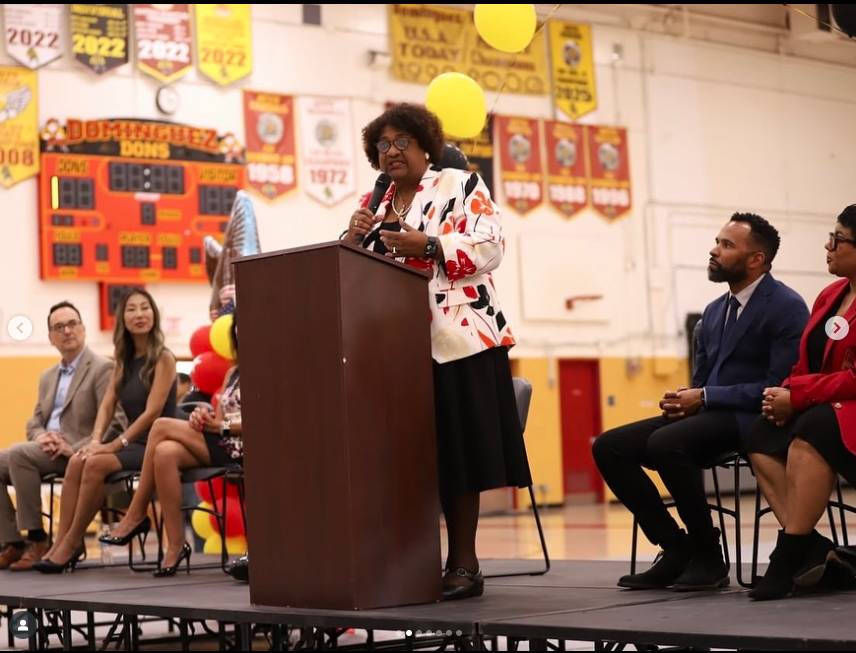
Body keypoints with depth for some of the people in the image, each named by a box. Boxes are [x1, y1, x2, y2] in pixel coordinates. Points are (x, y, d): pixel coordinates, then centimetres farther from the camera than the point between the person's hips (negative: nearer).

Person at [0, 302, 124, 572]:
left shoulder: (102, 368, -3)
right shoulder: (48, 376, 22)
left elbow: (113, 424, -12)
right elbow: (35, 421, 20)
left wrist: (74, 448, -21)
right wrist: (41, 437, -6)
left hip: (79, 455, -8)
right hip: (49, 451, 8)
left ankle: (37, 539, -22)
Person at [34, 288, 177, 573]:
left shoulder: (163, 358, -7)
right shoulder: (124, 360, 15)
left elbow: (153, 412, -15)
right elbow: (107, 404, 7)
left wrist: (115, 445, -19)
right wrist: (96, 440, -11)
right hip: (132, 442, 6)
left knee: (95, 464, -27)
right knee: (77, 462, -18)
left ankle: (72, 542, -16)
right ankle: (60, 542, -21)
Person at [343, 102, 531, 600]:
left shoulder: (461, 185, 2)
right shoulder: (374, 205, 19)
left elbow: (489, 248, -9)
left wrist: (426, 247, -18)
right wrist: (354, 241, 0)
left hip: (458, 340, -5)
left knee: (457, 452, -6)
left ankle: (464, 563, 0)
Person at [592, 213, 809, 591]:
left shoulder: (787, 307, -8)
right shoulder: (713, 312, 17)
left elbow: (780, 387, -17)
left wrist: (705, 398, -16)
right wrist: (683, 400, -4)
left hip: (752, 419, -9)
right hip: (708, 416, 9)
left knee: (665, 443, -34)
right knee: (608, 446, -7)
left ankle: (708, 556, -18)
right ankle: (676, 549, -4)